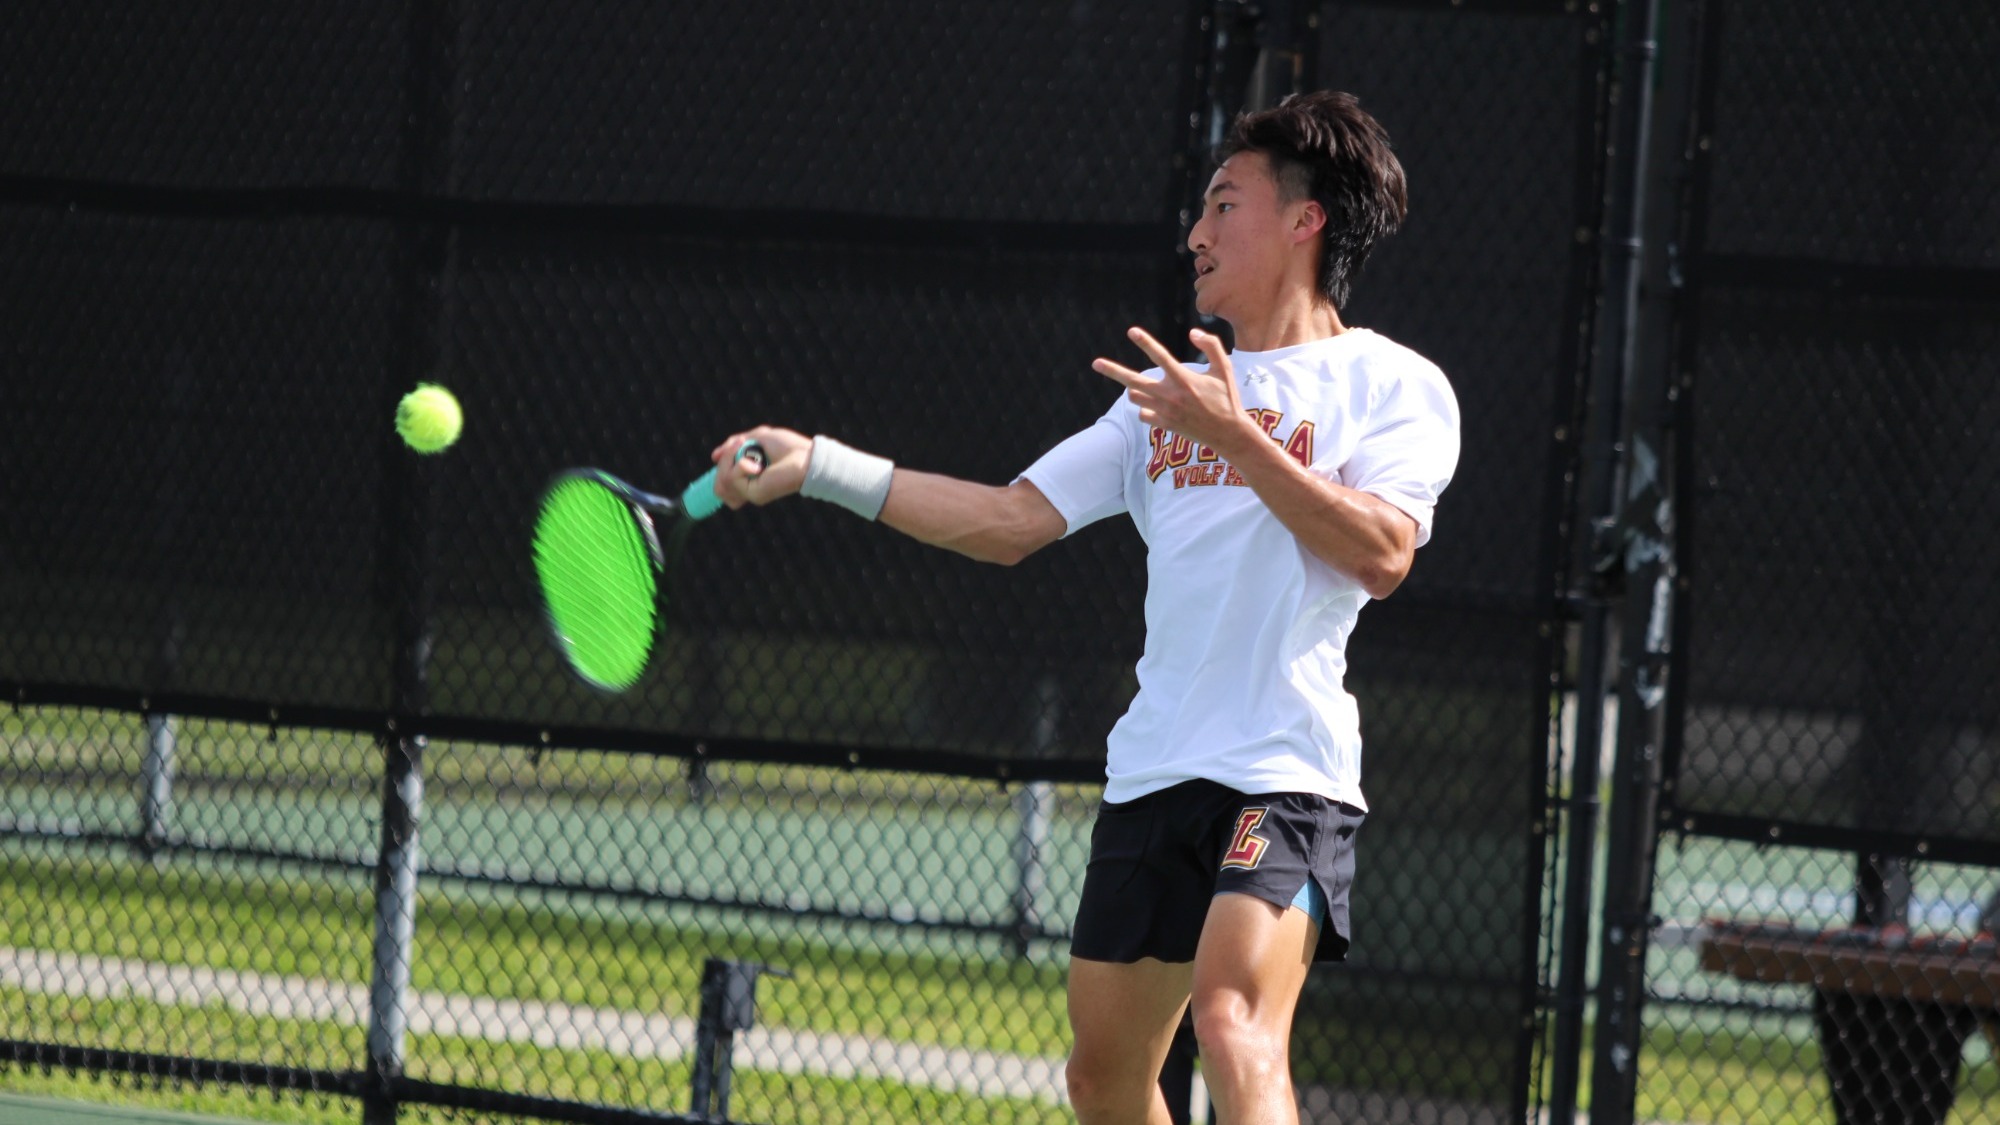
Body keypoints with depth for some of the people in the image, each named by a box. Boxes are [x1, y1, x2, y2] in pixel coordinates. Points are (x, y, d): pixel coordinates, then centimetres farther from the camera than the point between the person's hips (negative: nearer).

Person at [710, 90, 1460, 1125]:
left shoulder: (1394, 385, 1)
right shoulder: (1167, 396, 20)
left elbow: (1381, 555, -15)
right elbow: (1012, 521, 17)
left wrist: (1238, 440, -19)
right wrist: (821, 467, 10)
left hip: (1284, 768, -7)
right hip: (1151, 768, 7)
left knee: (1233, 1027, -28)